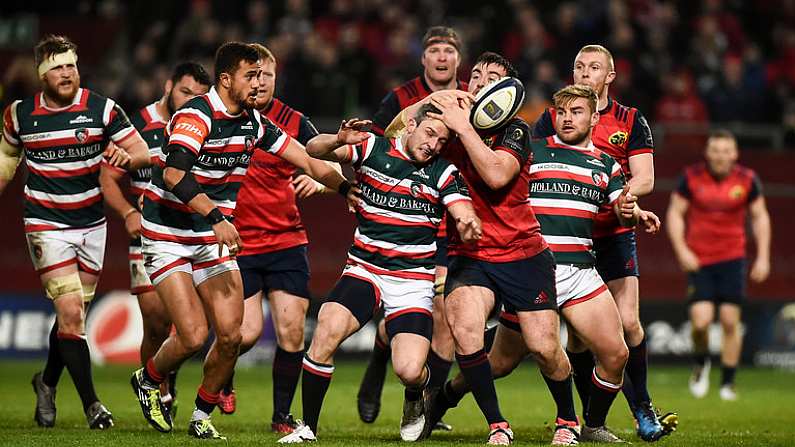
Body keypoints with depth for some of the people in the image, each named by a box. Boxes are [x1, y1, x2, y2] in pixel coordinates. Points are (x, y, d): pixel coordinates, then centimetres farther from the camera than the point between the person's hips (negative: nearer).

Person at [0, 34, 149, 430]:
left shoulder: (102, 110, -6)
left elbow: (143, 152, -6)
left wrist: (127, 157, -28)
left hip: (91, 224, 2)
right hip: (46, 225, -2)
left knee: (73, 314, 10)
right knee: (70, 312, -14)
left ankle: (47, 382, 35)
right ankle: (90, 401, -6)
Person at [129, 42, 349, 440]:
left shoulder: (253, 122, 4)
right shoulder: (195, 116, -20)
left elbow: (304, 158, 13)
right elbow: (174, 175, -34)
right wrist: (216, 217, -41)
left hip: (213, 239, 6)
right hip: (168, 238, -6)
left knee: (230, 335, -5)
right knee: (193, 336, -14)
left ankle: (201, 418, 15)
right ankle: (148, 380, 17)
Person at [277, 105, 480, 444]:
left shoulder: (444, 173, 1)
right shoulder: (374, 149, 0)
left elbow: (467, 220, -9)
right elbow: (314, 149, -7)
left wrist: (469, 225, -34)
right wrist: (339, 140, -29)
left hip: (413, 280, 0)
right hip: (364, 271, 0)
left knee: (409, 371, -16)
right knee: (327, 330, -26)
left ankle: (414, 403, 24)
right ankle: (307, 429, -12)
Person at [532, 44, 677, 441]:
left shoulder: (631, 121, 6)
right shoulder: (550, 119, 7)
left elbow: (644, 179, -2)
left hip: (615, 235, -1)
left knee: (627, 322, -11)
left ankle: (643, 410, 1)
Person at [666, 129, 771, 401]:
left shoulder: (747, 180, -1)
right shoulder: (691, 177, -4)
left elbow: (760, 217, 9)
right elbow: (675, 213, 2)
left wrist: (763, 257, 3)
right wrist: (681, 250, -9)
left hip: (732, 259, 1)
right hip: (698, 261, -1)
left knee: (730, 322, -2)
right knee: (701, 320, -13)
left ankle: (728, 383, 10)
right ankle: (701, 363, 18)